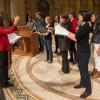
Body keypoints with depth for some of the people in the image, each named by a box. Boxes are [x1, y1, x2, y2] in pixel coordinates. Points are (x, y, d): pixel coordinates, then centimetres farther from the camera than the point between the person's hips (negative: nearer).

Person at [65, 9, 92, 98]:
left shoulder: (86, 26, -22)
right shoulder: (82, 26, 8)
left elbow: (75, 38, -21)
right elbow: (76, 35, 12)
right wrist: (68, 32, 9)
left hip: (85, 52, -10)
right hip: (80, 51, 10)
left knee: (84, 71, 1)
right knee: (81, 69, 22)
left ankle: (88, 90, 16)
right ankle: (83, 83, 42)